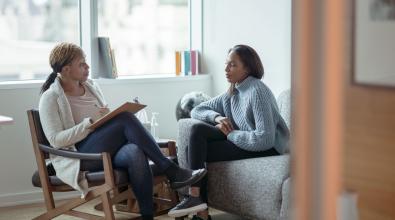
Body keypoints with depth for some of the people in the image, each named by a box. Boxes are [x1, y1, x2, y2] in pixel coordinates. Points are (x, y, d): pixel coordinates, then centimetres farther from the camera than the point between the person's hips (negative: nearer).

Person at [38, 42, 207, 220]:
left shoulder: (90, 86, 16)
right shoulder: (50, 98, -2)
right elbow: (56, 140, -12)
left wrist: (109, 117, -1)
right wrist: (91, 122, -19)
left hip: (109, 151, 5)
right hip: (79, 157, -5)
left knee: (135, 153, -33)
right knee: (125, 119, -27)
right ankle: (171, 172, -22)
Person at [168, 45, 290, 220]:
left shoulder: (257, 92, -17)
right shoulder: (233, 92, 10)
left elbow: (265, 139, -25)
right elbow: (197, 110, 16)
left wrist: (229, 134, -14)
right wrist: (217, 117, -7)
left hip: (267, 148, -8)